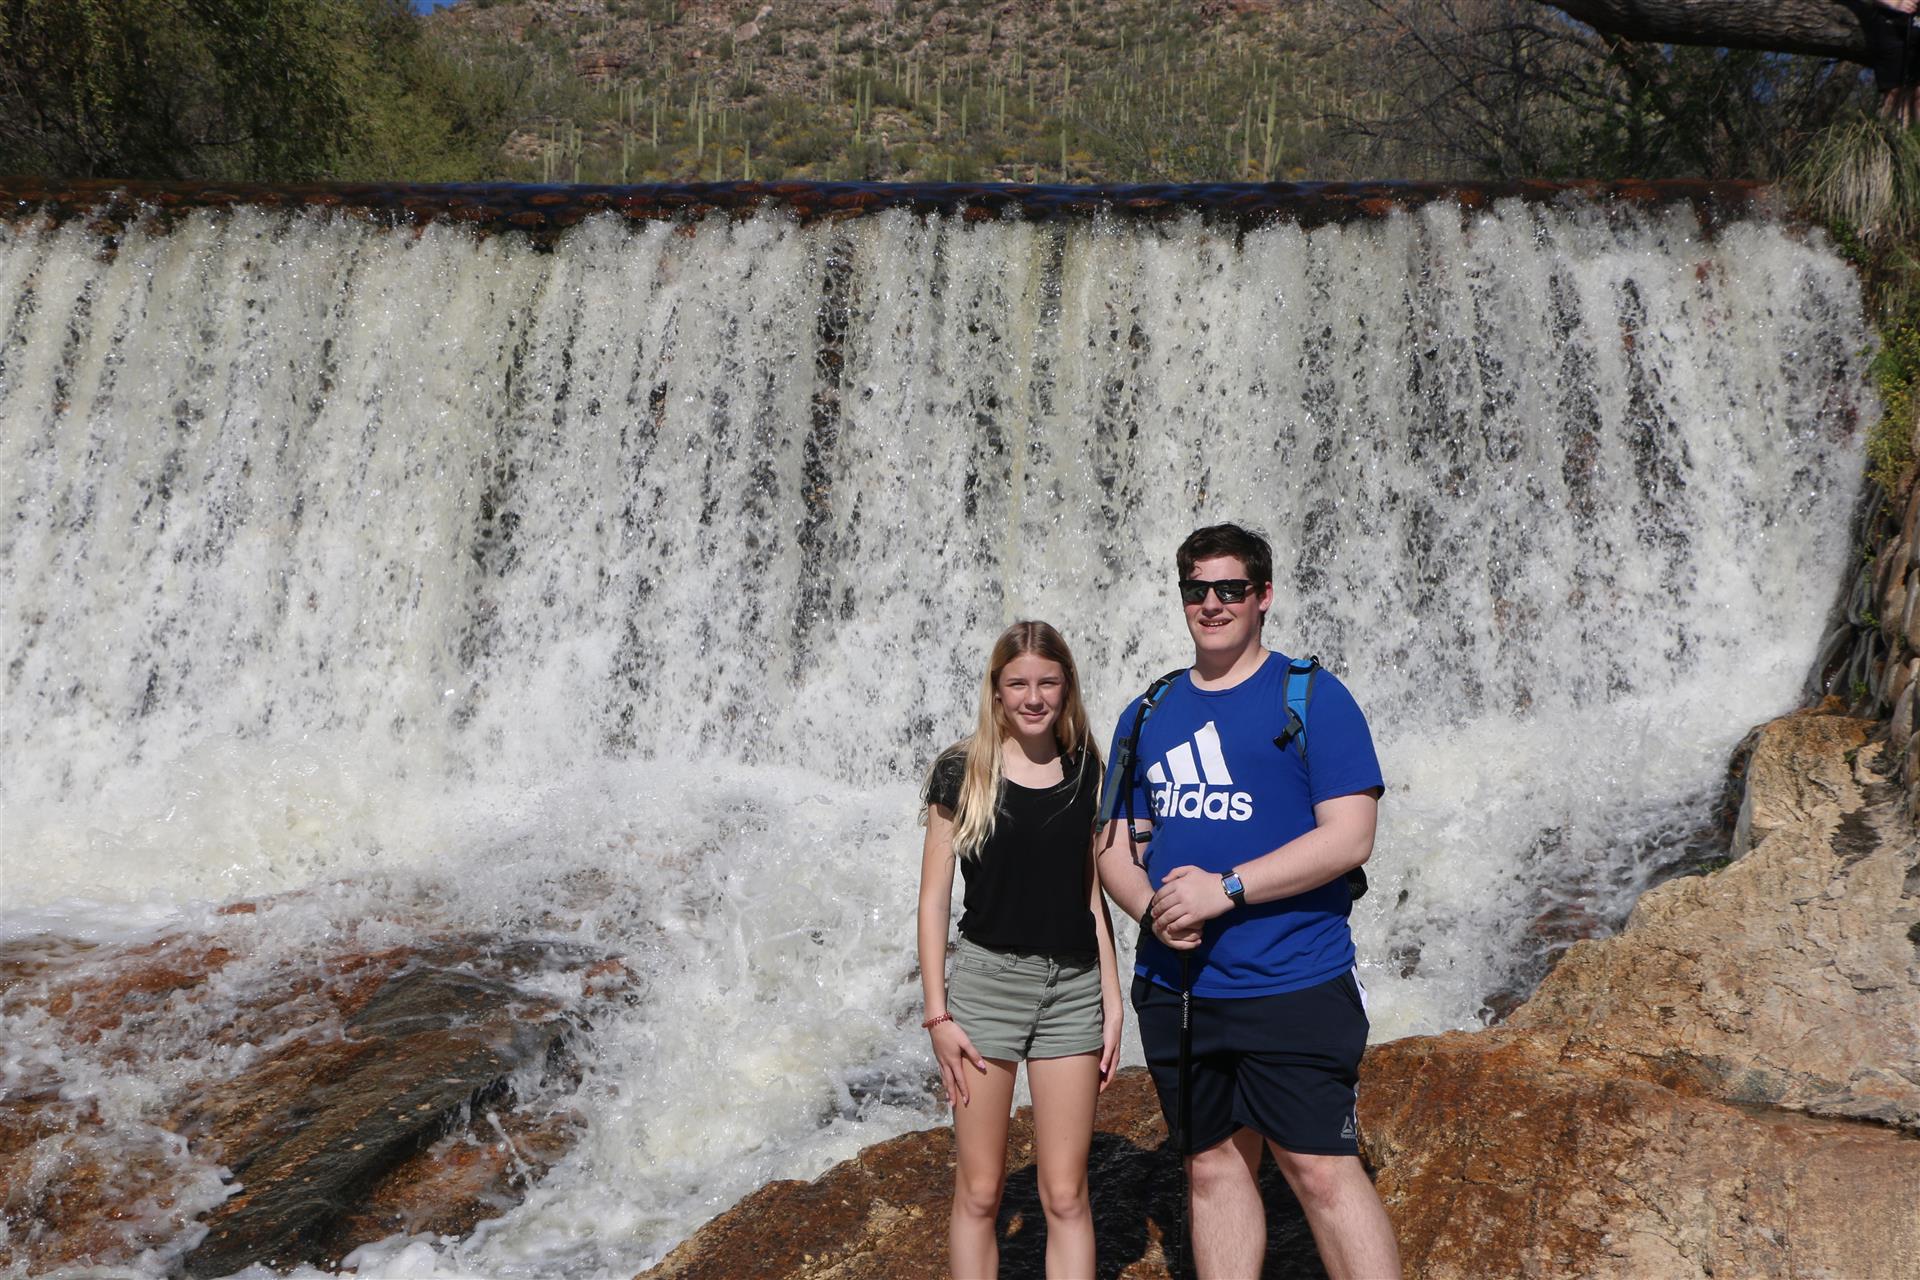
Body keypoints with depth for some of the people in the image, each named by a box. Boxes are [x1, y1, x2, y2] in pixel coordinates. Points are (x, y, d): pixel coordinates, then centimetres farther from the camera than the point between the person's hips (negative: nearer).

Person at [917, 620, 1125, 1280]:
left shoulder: (1085, 770, 6)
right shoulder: (962, 770, -3)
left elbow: (1091, 891, 11)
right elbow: (934, 896, -2)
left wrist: (1112, 996, 6)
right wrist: (937, 1013, -6)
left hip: (1074, 988, 2)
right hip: (986, 979, -2)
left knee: (1066, 1197, 6)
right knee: (978, 1192, 6)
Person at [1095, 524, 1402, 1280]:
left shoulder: (1314, 698, -4)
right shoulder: (1147, 716, 11)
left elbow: (1349, 836, -12)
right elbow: (1114, 845, 13)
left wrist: (1225, 888, -19)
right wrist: (1151, 908, -9)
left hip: (1293, 986, -5)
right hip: (1175, 988, 5)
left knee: (1322, 1169, -4)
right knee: (1213, 1167, 14)